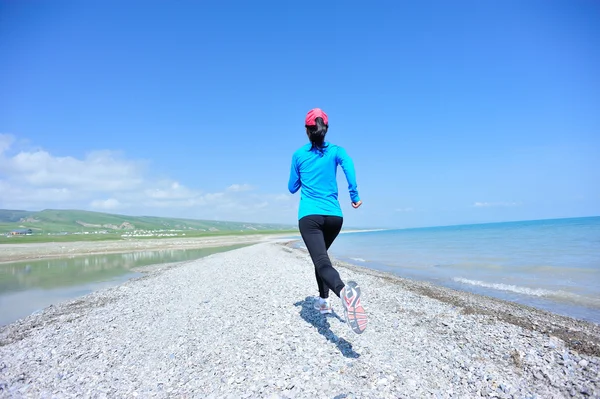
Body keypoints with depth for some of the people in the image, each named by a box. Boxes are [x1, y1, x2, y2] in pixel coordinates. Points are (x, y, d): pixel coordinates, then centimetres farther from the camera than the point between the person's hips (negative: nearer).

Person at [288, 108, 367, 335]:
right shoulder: (335, 150, 10)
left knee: (322, 262, -17)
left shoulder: (298, 154, 10)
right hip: (334, 216, 3)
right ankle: (323, 300, 30)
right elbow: (348, 163, -13)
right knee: (320, 255, 27)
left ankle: (343, 290, -48)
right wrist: (354, 195, -9)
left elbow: (292, 188, 15)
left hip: (309, 216, -3)